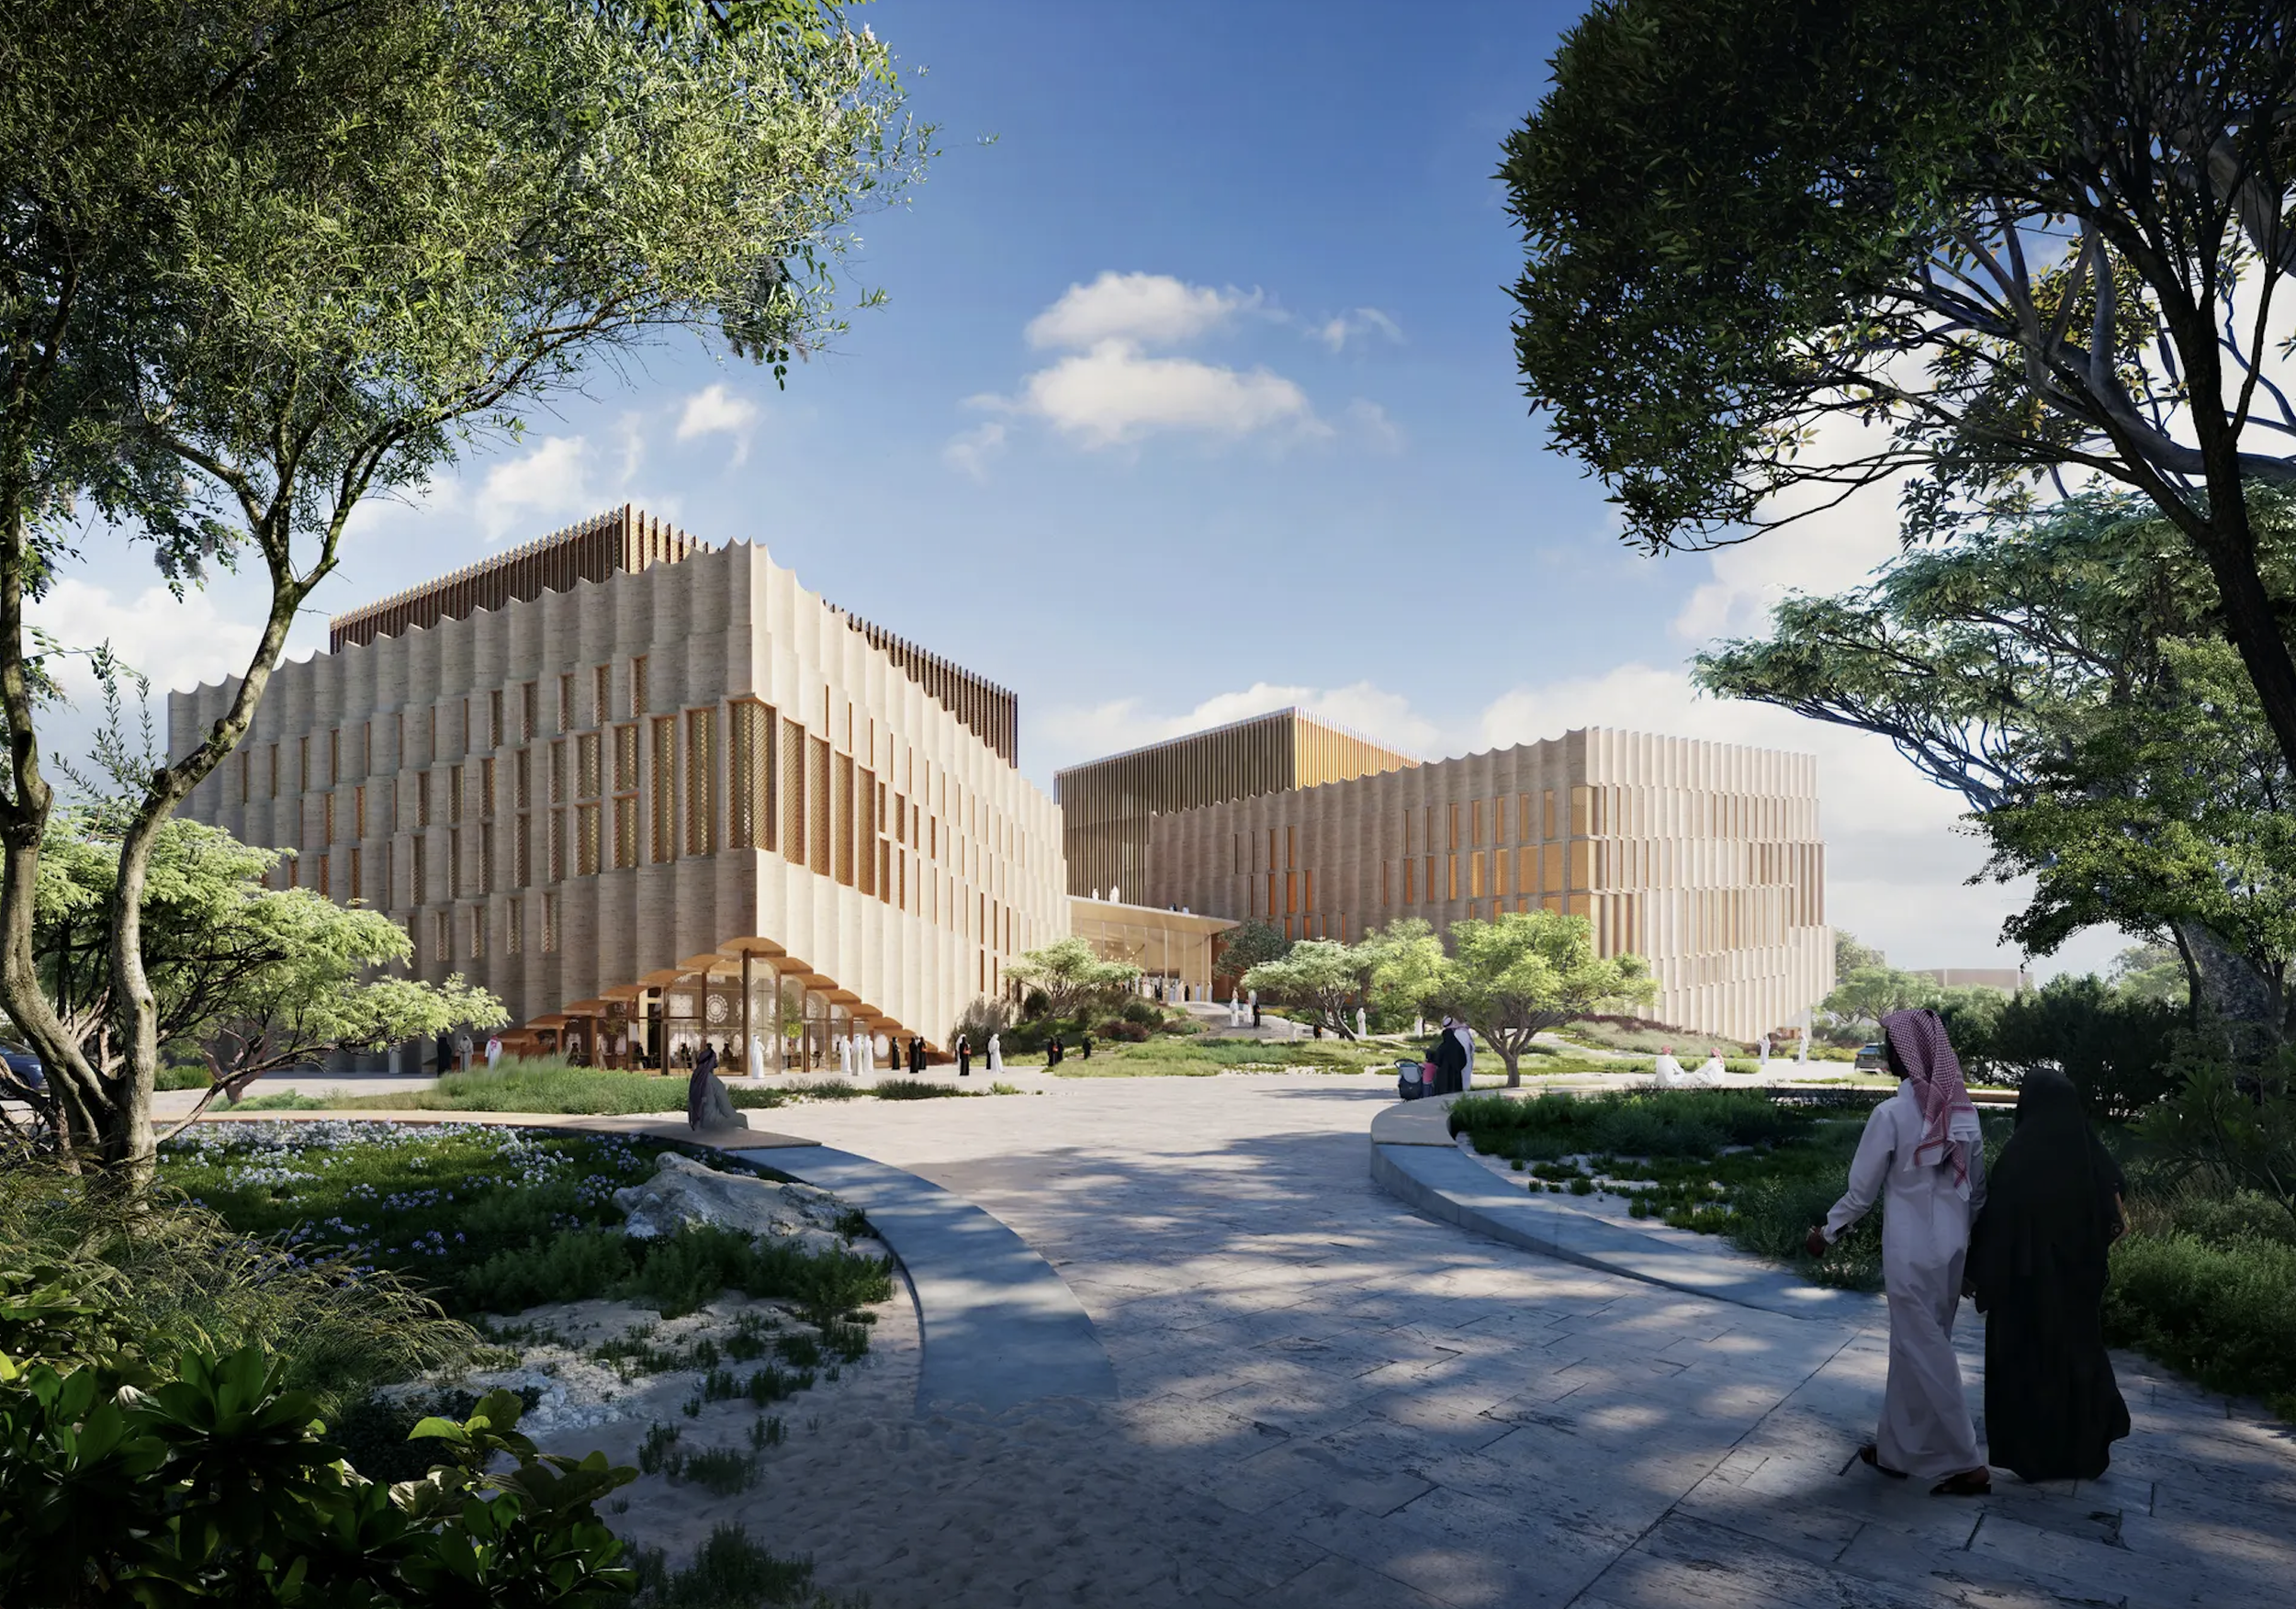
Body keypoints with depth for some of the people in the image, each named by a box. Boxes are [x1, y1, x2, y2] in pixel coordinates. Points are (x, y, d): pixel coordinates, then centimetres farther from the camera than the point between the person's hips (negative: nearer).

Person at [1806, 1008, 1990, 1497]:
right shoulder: (1963, 1111, 0)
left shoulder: (1892, 1113, -18)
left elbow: (1862, 1191, -10)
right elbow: (1978, 1189, 8)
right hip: (1952, 1249, 6)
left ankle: (1963, 1464, 10)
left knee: (1924, 1353, 5)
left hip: (1911, 1253, -6)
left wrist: (1826, 1232, 5)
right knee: (1914, 1347, 17)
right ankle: (1896, 1448, 29)